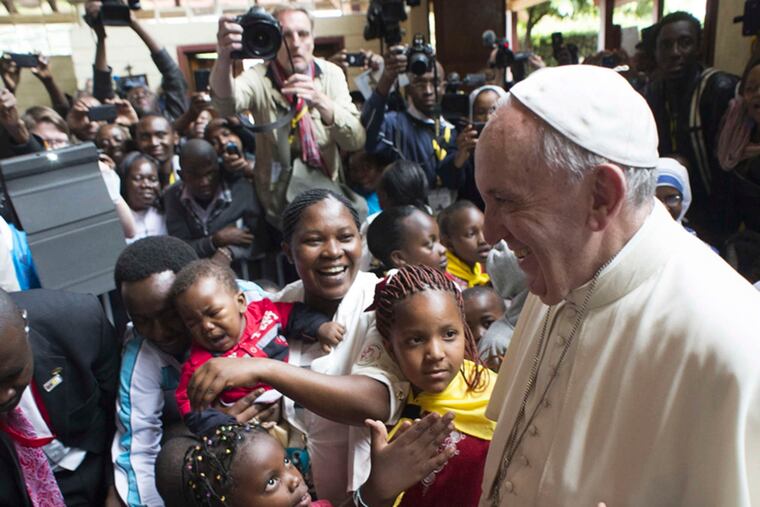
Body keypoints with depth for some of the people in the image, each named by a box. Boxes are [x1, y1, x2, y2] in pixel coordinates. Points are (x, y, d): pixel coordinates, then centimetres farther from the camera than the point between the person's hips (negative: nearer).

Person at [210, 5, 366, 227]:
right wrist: (224, 59, -51)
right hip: (280, 194, -4)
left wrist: (321, 102, -33)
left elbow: (356, 141, -15)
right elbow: (226, 104, -31)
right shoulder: (260, 78, -8)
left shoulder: (331, 74, -3)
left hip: (328, 184, 4)